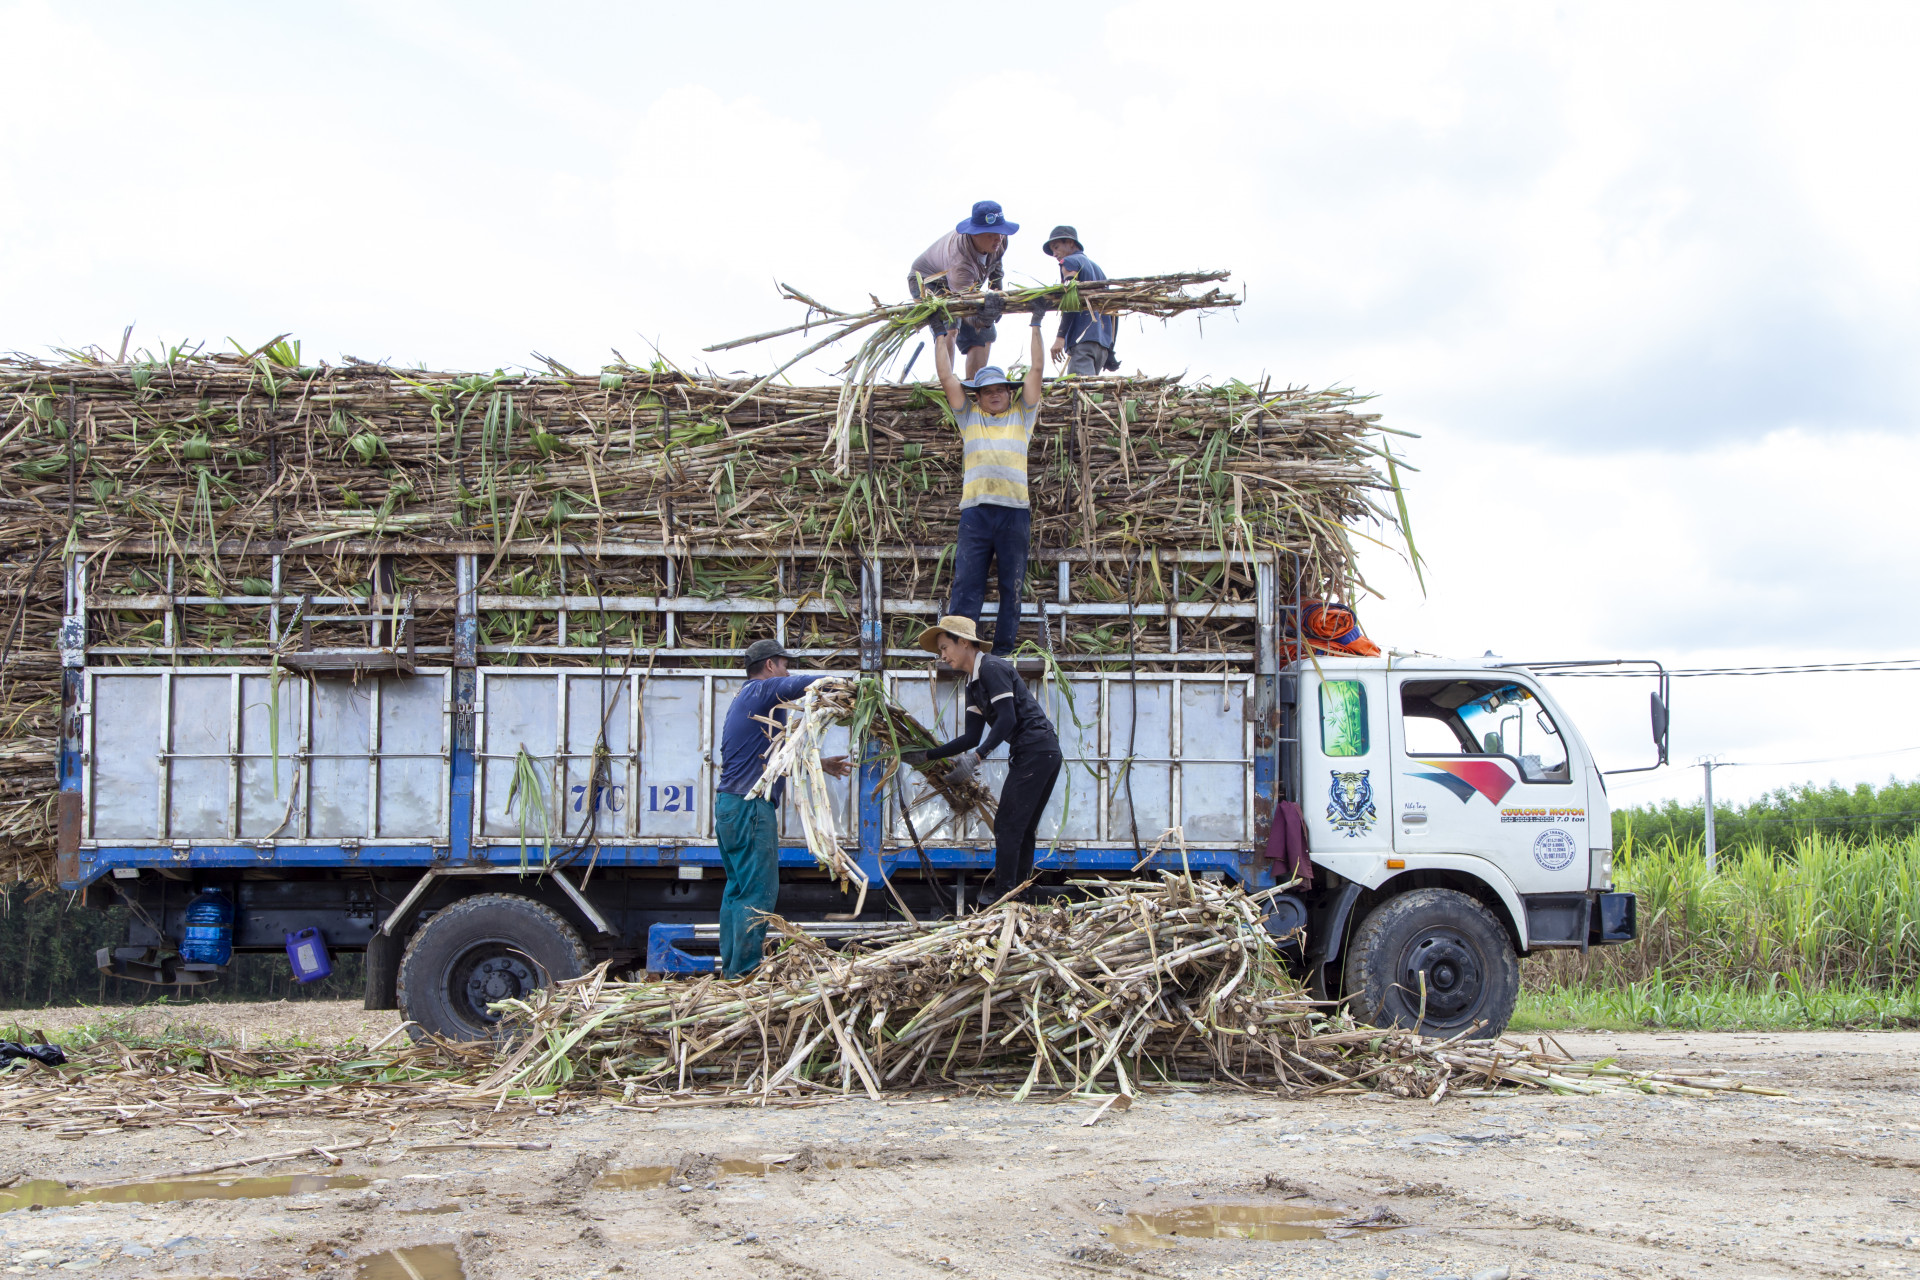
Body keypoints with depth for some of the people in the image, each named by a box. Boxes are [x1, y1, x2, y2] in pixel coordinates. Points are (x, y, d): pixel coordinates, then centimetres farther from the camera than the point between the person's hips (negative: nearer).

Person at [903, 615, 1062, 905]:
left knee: (1007, 824, -7)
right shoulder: (973, 685, 19)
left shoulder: (992, 668, -11)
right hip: (1045, 753, 10)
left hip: (1036, 749, -10)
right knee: (1022, 828, 14)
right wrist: (927, 755, 13)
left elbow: (1007, 719, -21)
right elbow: (972, 737, 16)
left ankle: (1002, 893, -3)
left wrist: (977, 756, -25)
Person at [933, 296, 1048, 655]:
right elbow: (945, 375, 20)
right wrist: (942, 335, 24)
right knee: (966, 584, -5)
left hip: (1015, 509, 0)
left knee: (1012, 587, 1)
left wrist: (1036, 325, 16)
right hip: (975, 509, 0)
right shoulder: (968, 416, 19)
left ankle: (1003, 651, 4)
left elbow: (1035, 371, 15)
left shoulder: (1022, 416, 17)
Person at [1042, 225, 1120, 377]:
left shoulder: (1069, 262, 7)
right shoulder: (1098, 269, 30)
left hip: (1082, 340, -8)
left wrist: (1060, 336, -16)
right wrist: (1110, 350, 22)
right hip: (1103, 344, 8)